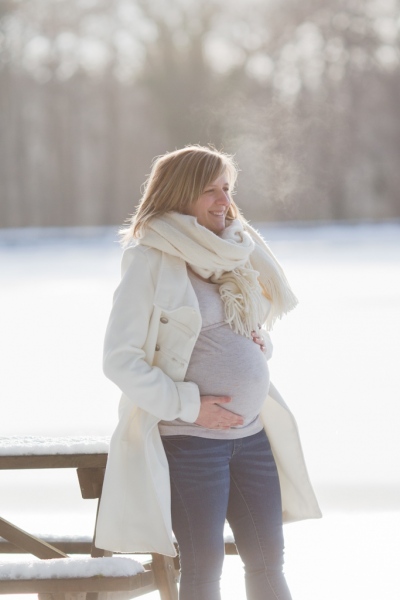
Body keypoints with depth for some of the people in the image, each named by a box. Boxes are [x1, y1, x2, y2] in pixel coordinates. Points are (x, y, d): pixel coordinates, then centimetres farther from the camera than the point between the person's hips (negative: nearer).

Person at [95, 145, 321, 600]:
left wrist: (259, 341, 5)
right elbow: (120, 360, -12)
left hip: (252, 433, 6)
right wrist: (189, 405, -16)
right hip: (189, 438, -6)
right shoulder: (152, 260, -9)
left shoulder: (233, 252, 10)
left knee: (267, 559, 10)